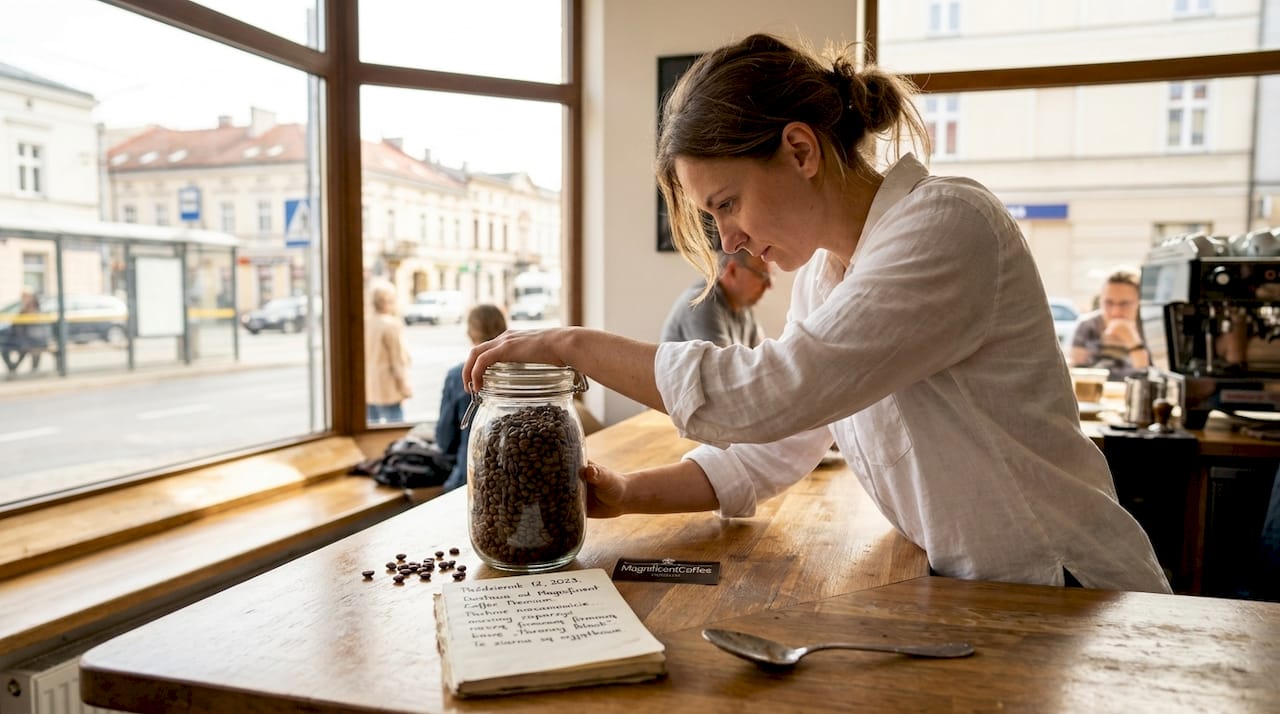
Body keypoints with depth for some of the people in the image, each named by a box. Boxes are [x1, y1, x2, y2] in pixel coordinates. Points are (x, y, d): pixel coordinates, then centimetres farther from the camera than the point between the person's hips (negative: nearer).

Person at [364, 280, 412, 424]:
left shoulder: (364, 324, 5)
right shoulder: (392, 324, -16)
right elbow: (398, 359, -14)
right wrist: (405, 386, -5)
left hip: (368, 390, 8)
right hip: (388, 391, -8)